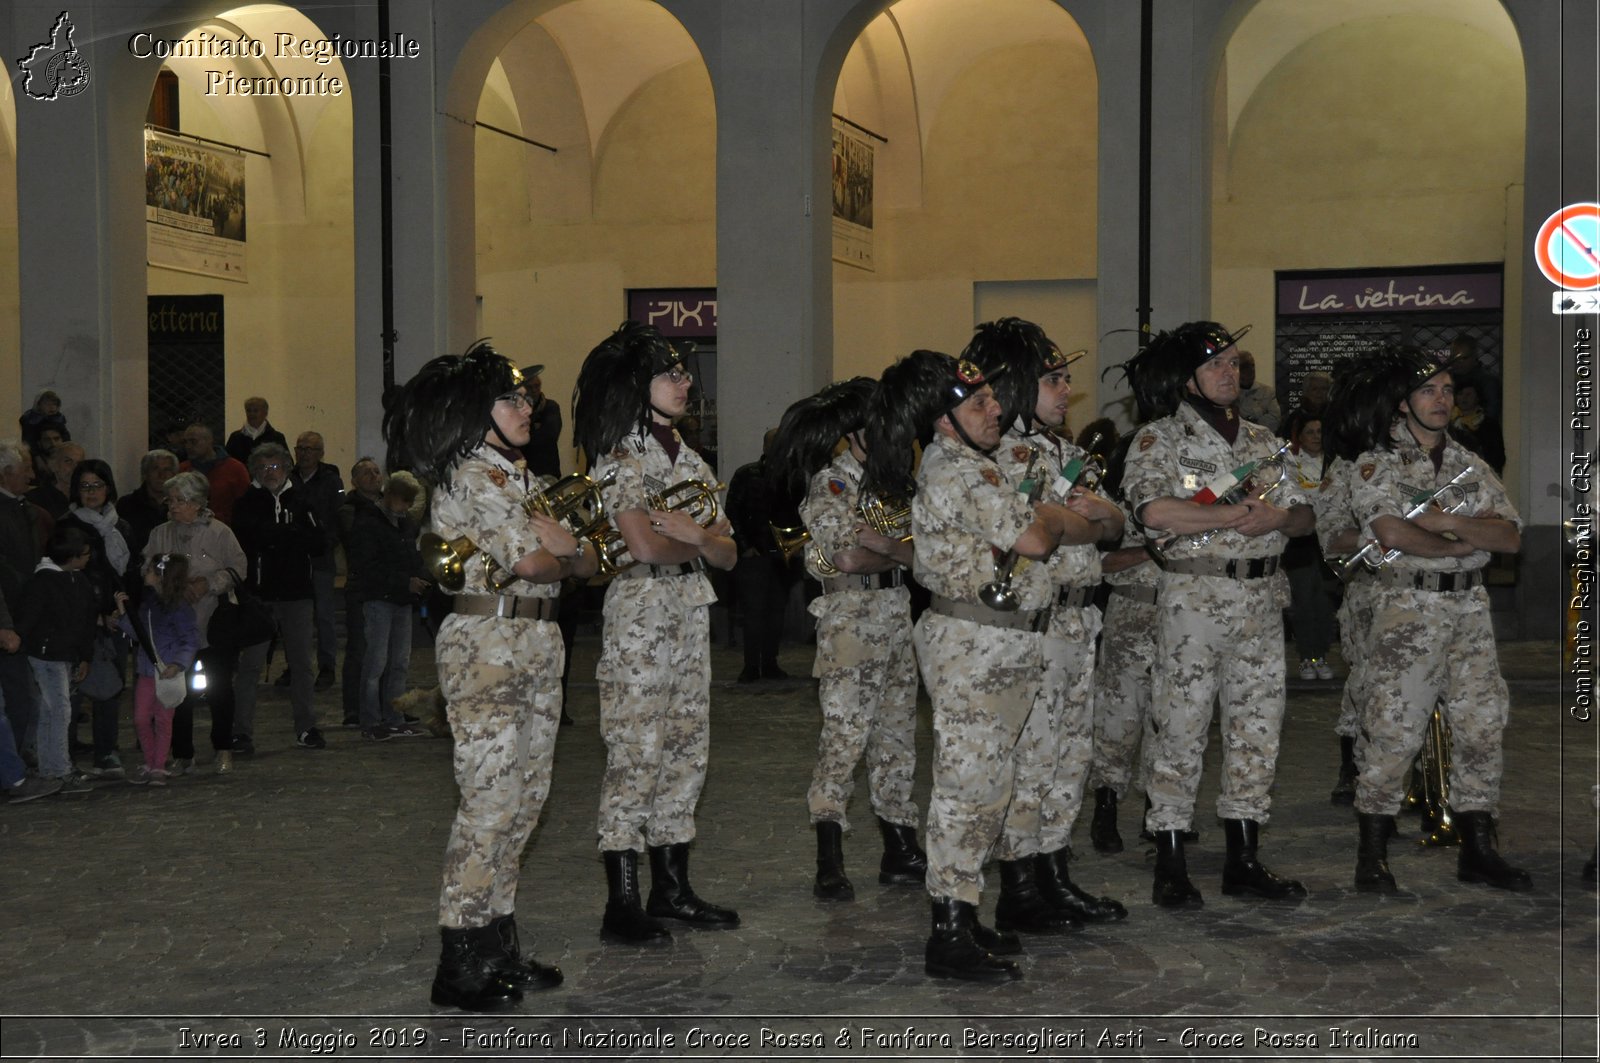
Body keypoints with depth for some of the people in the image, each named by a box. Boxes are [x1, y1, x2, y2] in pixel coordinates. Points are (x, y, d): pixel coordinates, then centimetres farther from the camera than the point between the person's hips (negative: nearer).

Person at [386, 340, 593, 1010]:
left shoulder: (516, 476, 19)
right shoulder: (473, 475, -10)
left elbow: (587, 558, 14)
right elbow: (529, 560, -20)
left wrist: (557, 543, -7)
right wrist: (565, 559, 0)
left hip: (536, 641, 9)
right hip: (486, 643, -9)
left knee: (525, 797, 11)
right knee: (491, 800, -8)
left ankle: (499, 947, 19)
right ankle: (462, 967, -1)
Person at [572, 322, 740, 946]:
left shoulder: (683, 454, 16)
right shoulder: (622, 456, -7)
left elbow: (727, 554, 12)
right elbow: (644, 546, -20)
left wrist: (691, 532, -10)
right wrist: (698, 546, -2)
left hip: (690, 613, 8)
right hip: (640, 612, -8)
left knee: (686, 750, 10)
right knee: (637, 754, -6)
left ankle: (672, 888, 19)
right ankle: (622, 905, 0)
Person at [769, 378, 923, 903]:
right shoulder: (832, 481, -7)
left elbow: (914, 544, 13)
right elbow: (849, 555, -18)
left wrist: (880, 544, -6)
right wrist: (901, 553, -7)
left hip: (897, 616, 8)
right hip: (852, 618, -8)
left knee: (898, 735, 10)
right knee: (845, 736, -8)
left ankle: (901, 852, 17)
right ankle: (829, 865, -2)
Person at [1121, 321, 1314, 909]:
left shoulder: (1261, 440, 16)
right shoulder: (1159, 439, -2)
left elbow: (1304, 515, 14)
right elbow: (1153, 511, -20)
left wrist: (1276, 517, -10)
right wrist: (1238, 514, -14)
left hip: (1263, 598, 6)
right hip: (1195, 597, -6)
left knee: (1258, 728, 8)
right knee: (1181, 731, -3)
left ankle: (1243, 860, 18)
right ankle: (1170, 867, 5)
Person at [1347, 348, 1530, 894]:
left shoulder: (1471, 465, 14)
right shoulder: (1376, 465, 0)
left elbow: (1511, 537, 3)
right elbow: (1392, 533, -16)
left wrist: (1448, 521, -12)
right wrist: (1463, 543, -7)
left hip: (1470, 608, 5)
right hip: (1407, 608, -5)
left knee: (1482, 726, 6)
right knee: (1392, 730, -6)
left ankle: (1478, 850, 16)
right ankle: (1372, 857, 3)